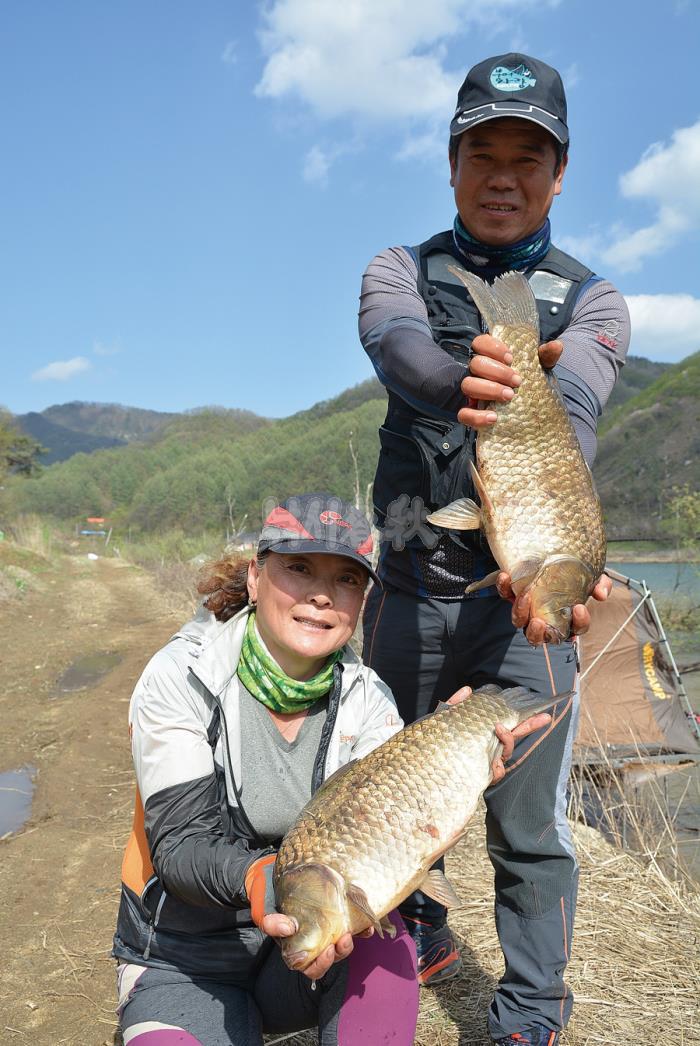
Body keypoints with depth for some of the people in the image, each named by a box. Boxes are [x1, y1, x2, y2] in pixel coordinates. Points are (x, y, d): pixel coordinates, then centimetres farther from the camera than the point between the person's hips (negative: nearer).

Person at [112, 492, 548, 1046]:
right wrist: (255, 877, -44)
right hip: (184, 962, -1)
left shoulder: (365, 698, -7)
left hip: (306, 948, 2)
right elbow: (181, 842, -23)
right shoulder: (182, 674, -17)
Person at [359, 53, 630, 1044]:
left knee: (530, 828, 2)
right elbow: (400, 348, -19)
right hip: (409, 595, 3)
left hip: (522, 601, -2)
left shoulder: (590, 301, 2)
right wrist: (466, 379, -44)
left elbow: (569, 415, -20)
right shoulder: (399, 272, 6)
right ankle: (420, 940, 43)